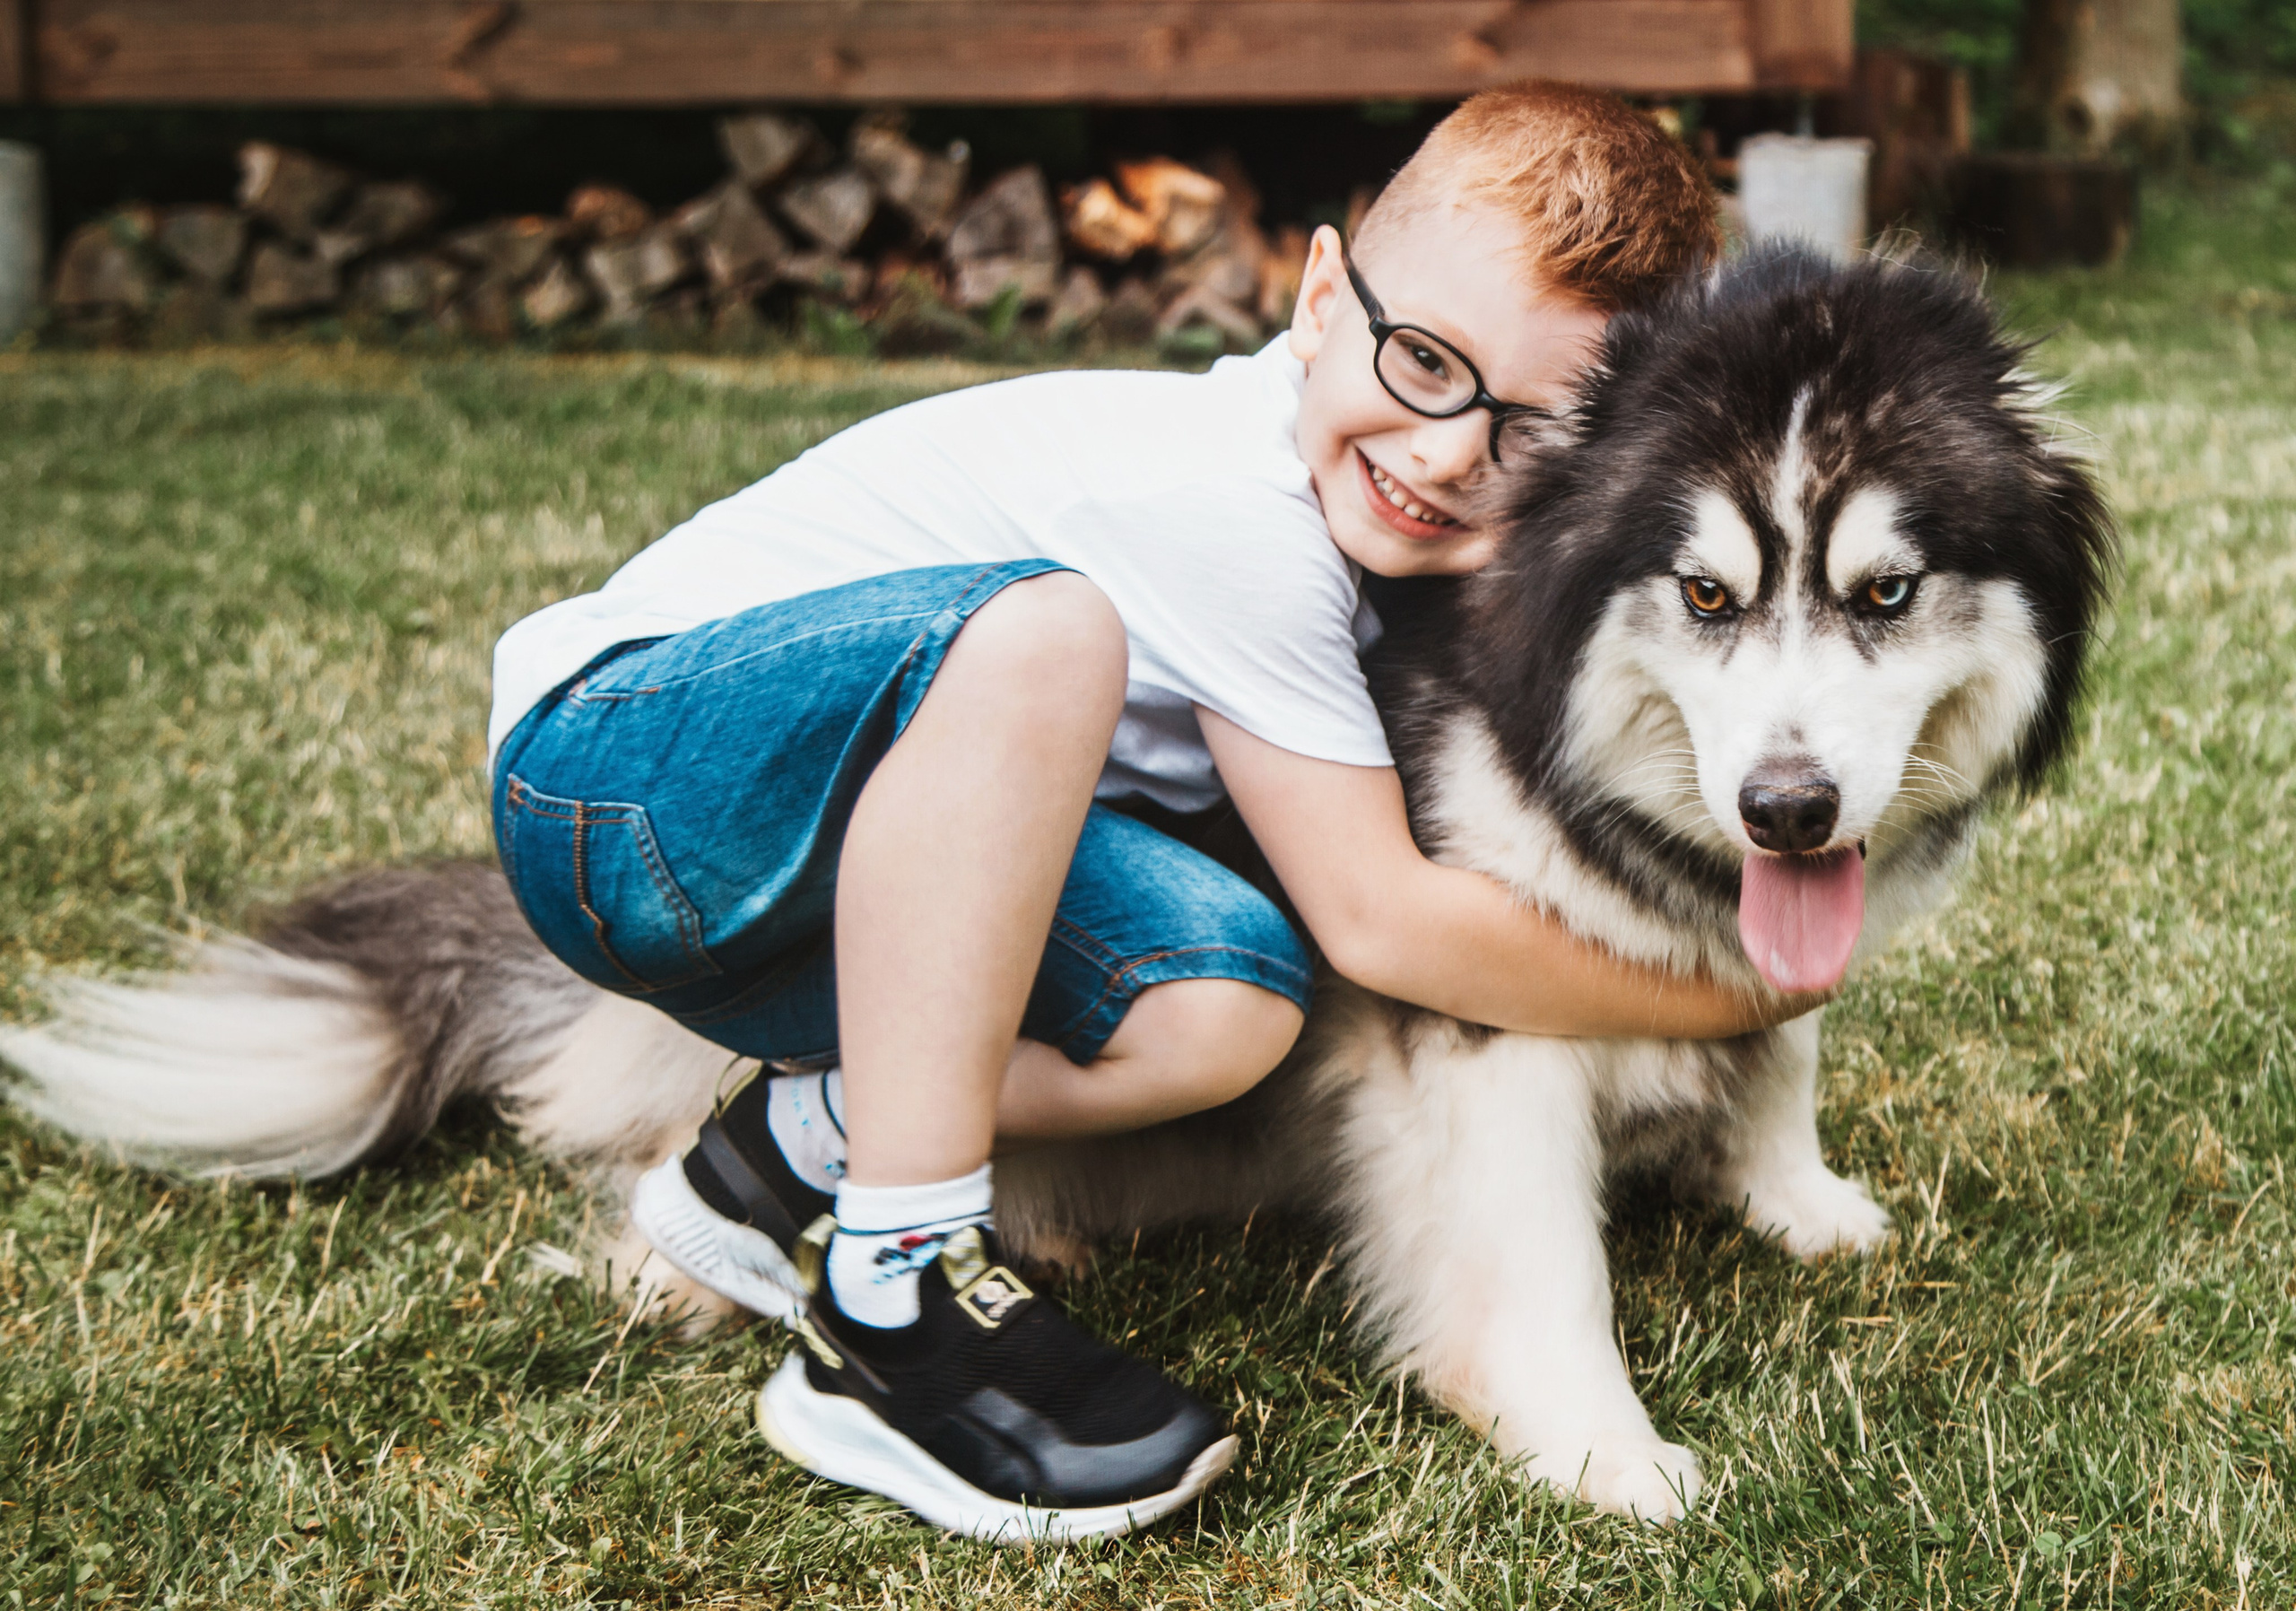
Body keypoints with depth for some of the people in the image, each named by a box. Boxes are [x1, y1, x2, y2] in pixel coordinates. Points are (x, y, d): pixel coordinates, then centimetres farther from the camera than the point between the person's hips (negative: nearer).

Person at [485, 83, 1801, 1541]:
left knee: (1231, 998, -18)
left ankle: (798, 1151, 4)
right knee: (1040, 628, -36)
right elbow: (1377, 921, -21)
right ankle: (895, 1302, -30)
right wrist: (1739, 998, -13)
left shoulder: (1319, 496, 2)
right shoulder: (1234, 510, -25)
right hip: (613, 769, -8)